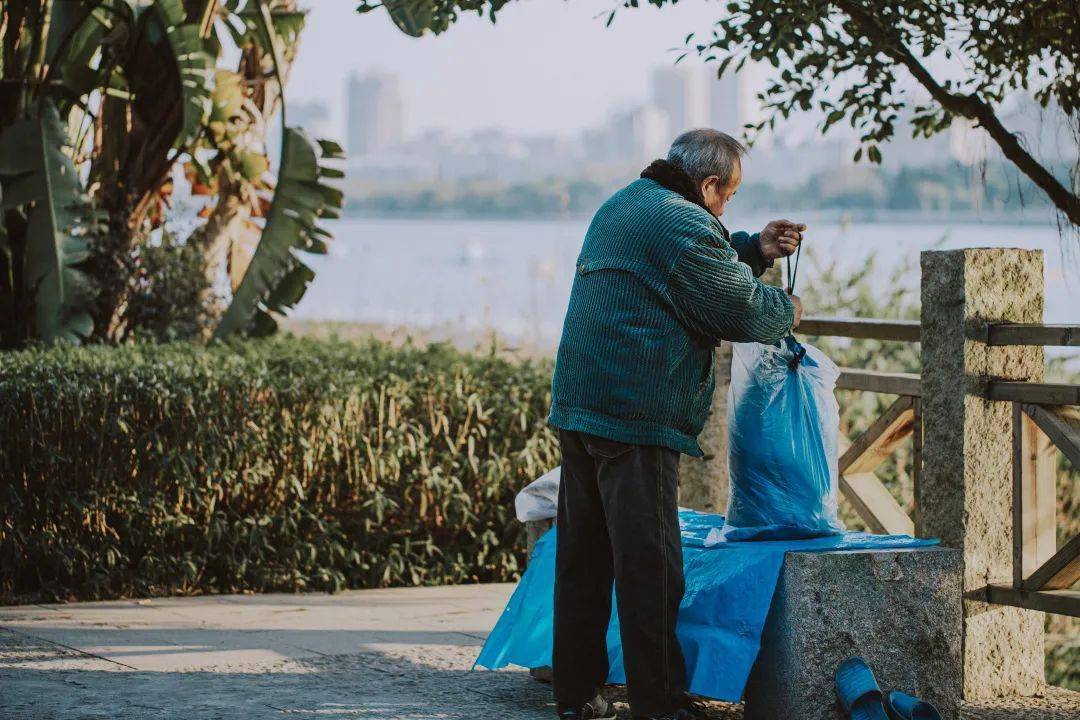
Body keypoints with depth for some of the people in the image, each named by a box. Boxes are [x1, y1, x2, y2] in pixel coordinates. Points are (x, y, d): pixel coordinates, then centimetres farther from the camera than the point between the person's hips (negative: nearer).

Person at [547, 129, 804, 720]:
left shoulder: (621, 206, 19)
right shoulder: (683, 224, -11)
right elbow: (741, 309, -8)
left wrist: (755, 249, 21)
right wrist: (786, 310, 11)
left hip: (578, 405, 10)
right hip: (638, 417, -9)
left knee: (583, 556, 13)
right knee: (648, 563, -6)